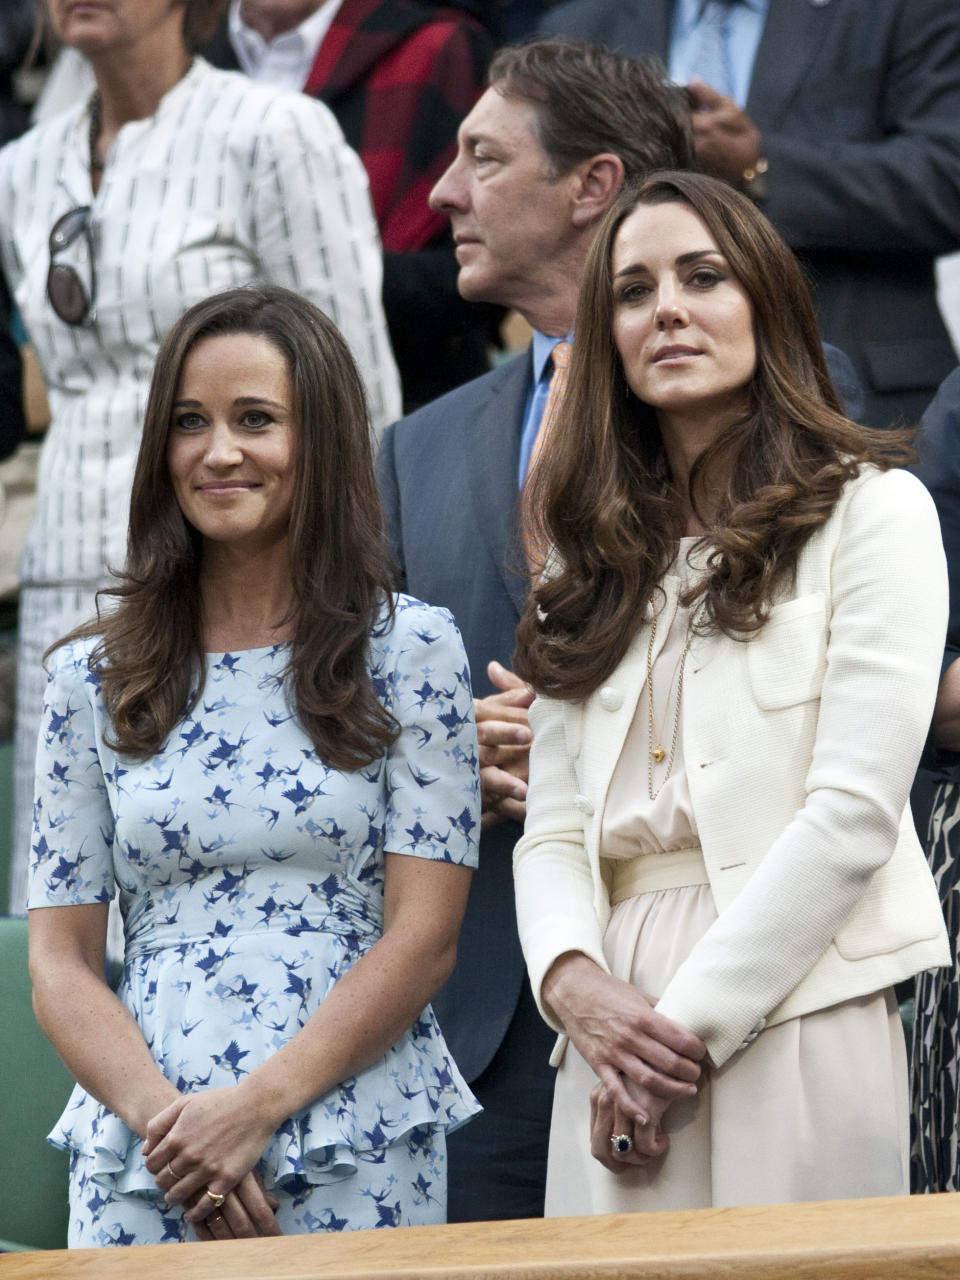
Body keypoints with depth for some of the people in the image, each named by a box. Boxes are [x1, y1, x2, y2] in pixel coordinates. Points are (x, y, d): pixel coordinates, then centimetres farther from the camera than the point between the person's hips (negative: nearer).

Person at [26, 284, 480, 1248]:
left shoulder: (409, 648, 3)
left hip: (357, 1154, -2)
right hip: (140, 1159, 2)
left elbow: (422, 939, -2)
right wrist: (162, 1117, -11)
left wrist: (254, 1107, -12)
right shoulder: (94, 678, 9)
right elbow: (60, 962, 7)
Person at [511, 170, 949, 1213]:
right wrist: (573, 980, -8)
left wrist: (689, 1025, -12)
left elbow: (854, 813, -7)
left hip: (795, 1018, -4)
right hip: (614, 1037, 4)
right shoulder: (592, 557, 19)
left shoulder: (870, 510, 3)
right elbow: (553, 828, 13)